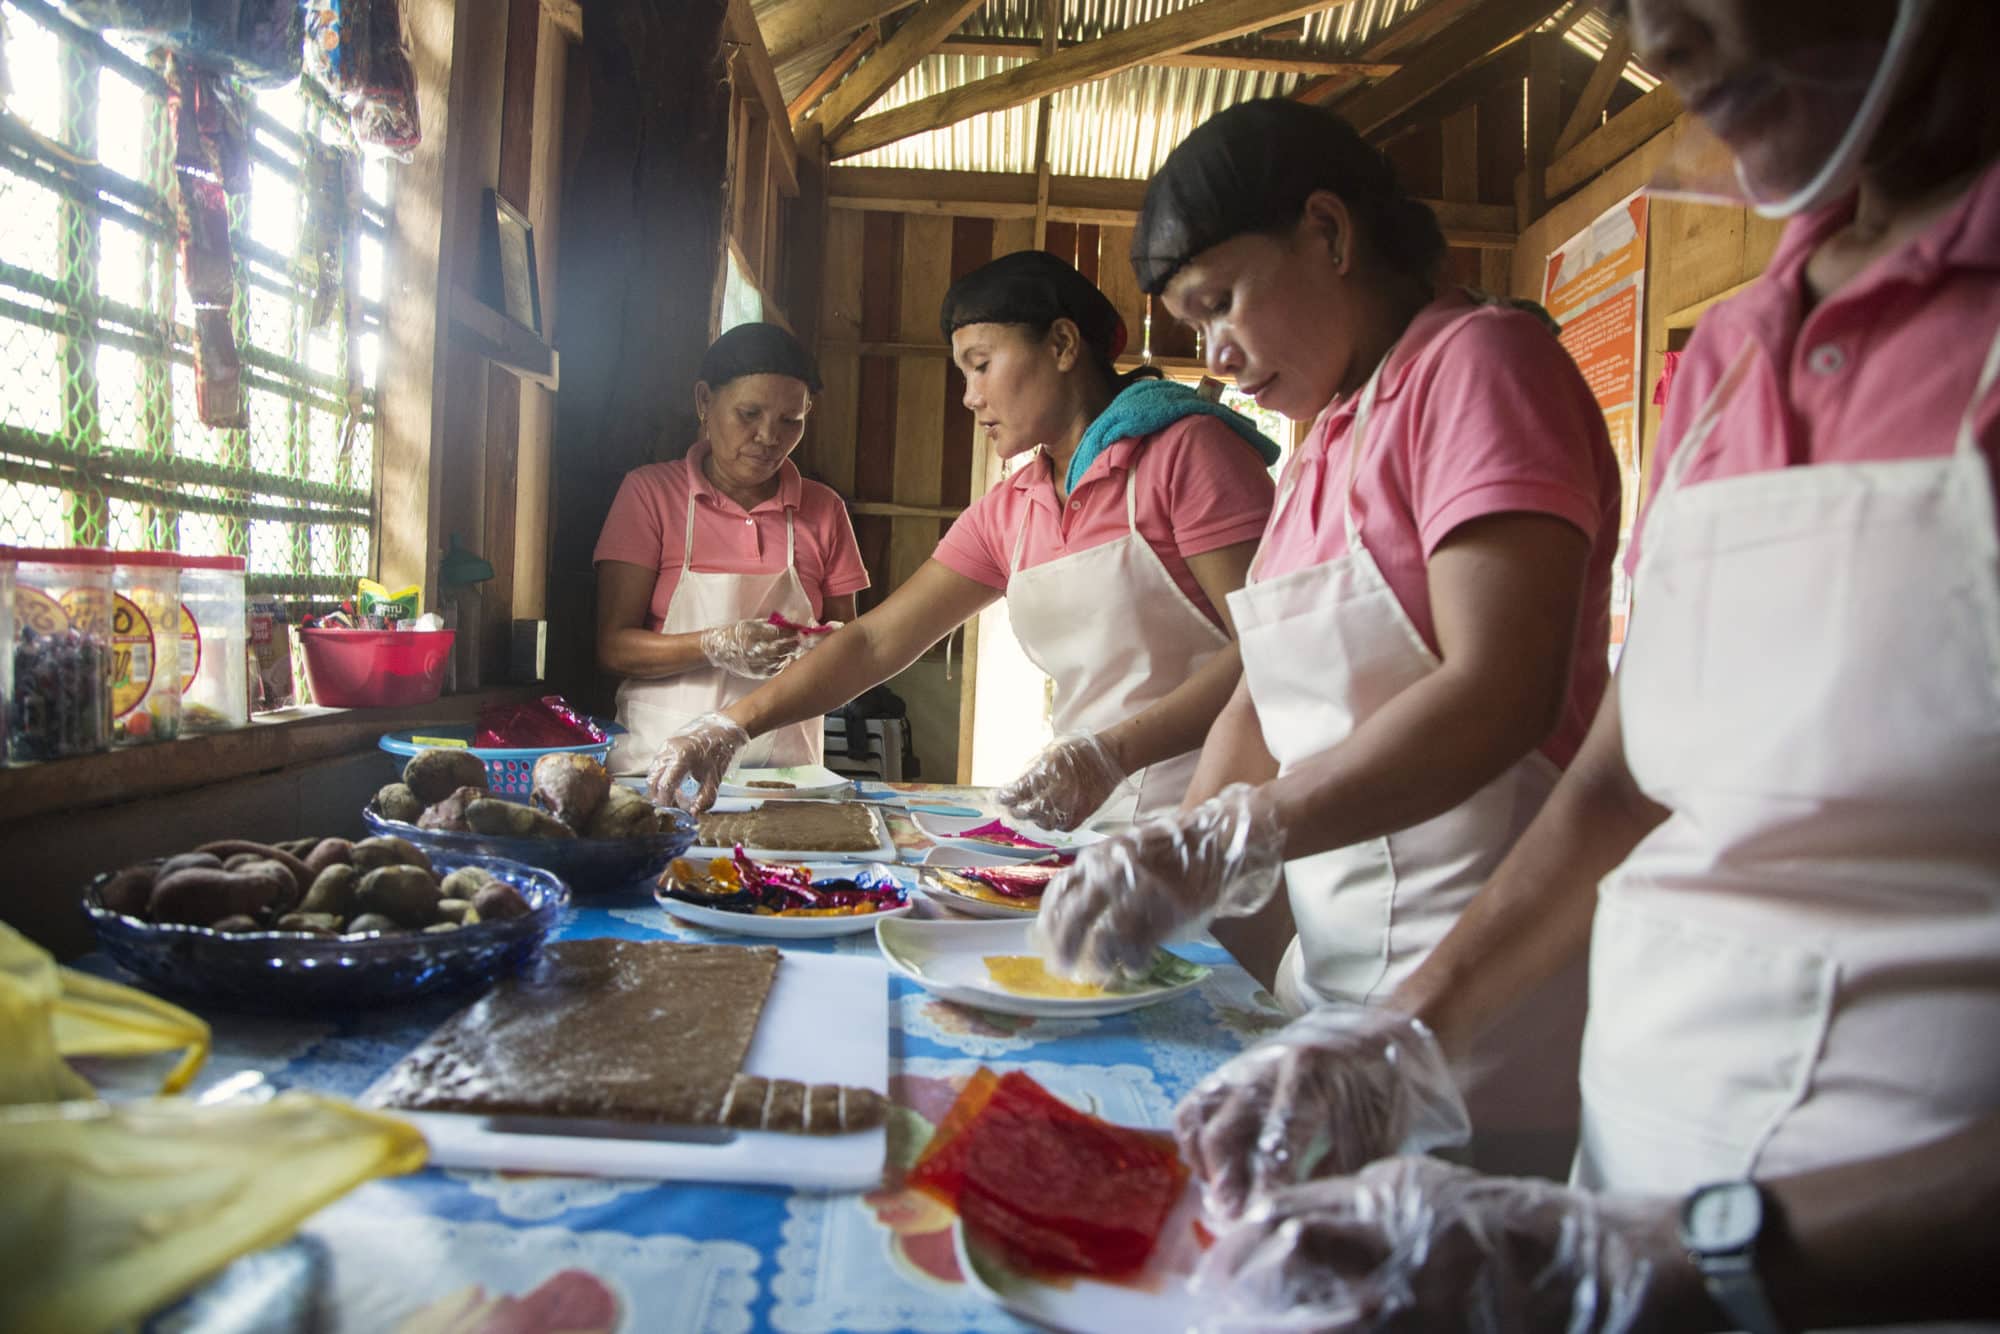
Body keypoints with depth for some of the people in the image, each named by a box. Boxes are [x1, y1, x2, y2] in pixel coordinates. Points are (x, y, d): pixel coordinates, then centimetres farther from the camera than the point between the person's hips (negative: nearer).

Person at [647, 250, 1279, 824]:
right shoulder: (1007, 513, 15)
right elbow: (876, 641, 12)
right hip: (1095, 817, 6)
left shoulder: (1188, 450, -5)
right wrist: (730, 726, 3)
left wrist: (1109, 753, -23)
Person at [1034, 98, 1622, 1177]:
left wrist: (1226, 842, -27)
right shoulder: (1325, 446, 17)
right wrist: (1170, 876, 0)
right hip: (1334, 963, 7)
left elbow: (1500, 693, -22)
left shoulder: (1479, 360, -9)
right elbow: (1268, 698, 14)